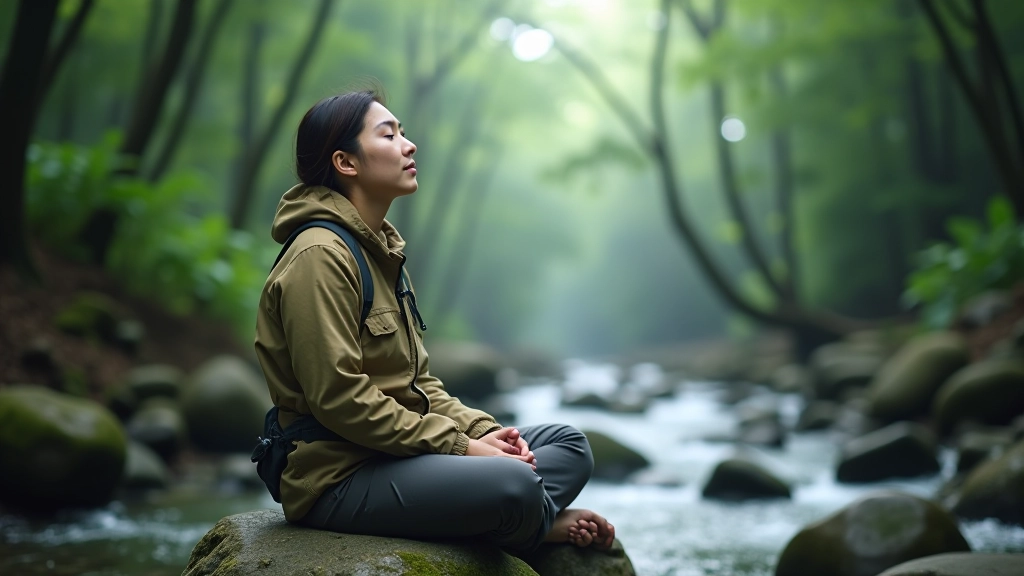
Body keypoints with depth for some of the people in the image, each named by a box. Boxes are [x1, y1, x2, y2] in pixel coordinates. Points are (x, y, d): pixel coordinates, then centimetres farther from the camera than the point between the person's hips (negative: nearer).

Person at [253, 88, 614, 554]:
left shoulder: (380, 250, 16)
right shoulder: (319, 257, -14)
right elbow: (339, 398, -22)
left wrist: (481, 430, 0)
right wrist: (460, 447, -18)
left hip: (397, 453, 10)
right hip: (339, 479, -10)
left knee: (569, 443, 7)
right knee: (513, 482, -29)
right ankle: (539, 521, 3)